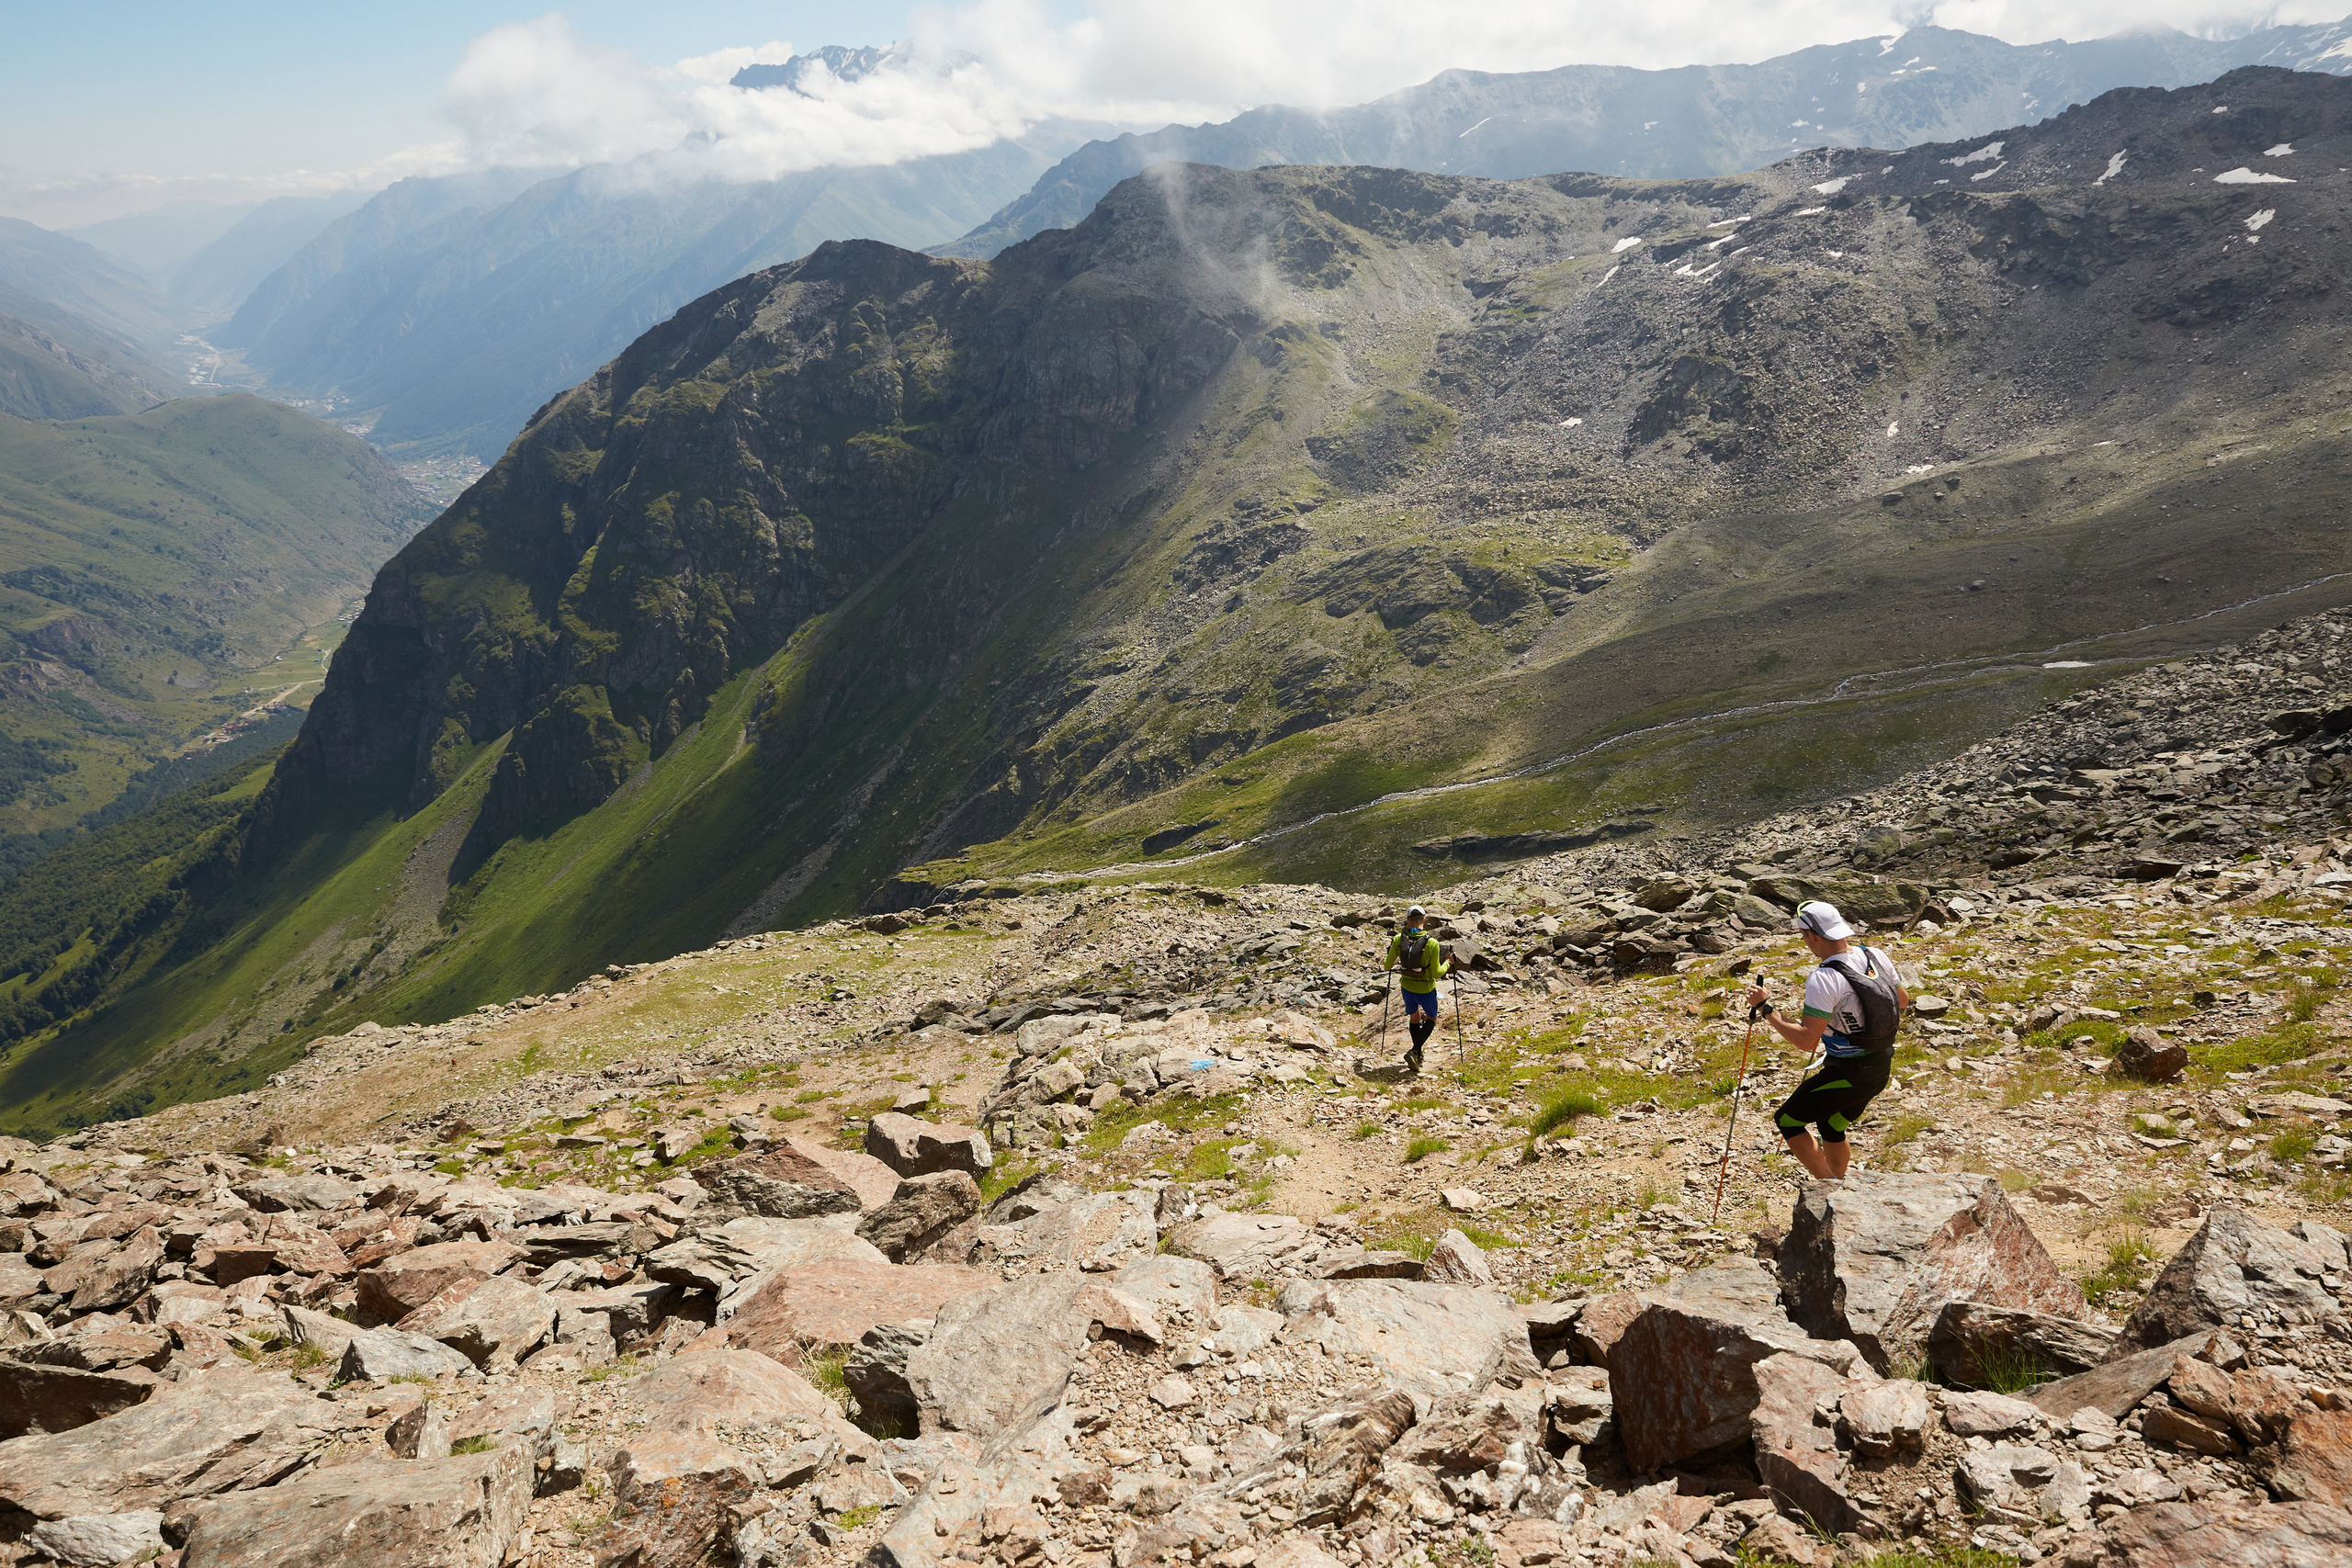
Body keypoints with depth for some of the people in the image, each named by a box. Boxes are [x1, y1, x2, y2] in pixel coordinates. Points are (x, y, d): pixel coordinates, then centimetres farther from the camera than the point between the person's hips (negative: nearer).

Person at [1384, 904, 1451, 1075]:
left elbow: (1388, 965, -4)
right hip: (1426, 989, -3)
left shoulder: (1398, 939, -16)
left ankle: (1418, 1055, 38)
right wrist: (1448, 964, 0)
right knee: (1431, 1018, 21)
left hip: (1407, 987, 3)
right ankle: (1414, 1051, 3)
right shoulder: (1432, 943, -25)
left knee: (1414, 1018, 27)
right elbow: (1436, 974, -18)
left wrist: (1391, 950, 15)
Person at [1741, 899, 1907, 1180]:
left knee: (1787, 1120, 7)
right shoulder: (1876, 956, -3)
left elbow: (1805, 1040, -28)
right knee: (1831, 1126, 26)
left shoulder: (1823, 979, -26)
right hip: (1882, 1067, 8)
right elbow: (1903, 1000, 14)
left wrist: (1766, 1007, -20)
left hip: (1847, 1074, -8)